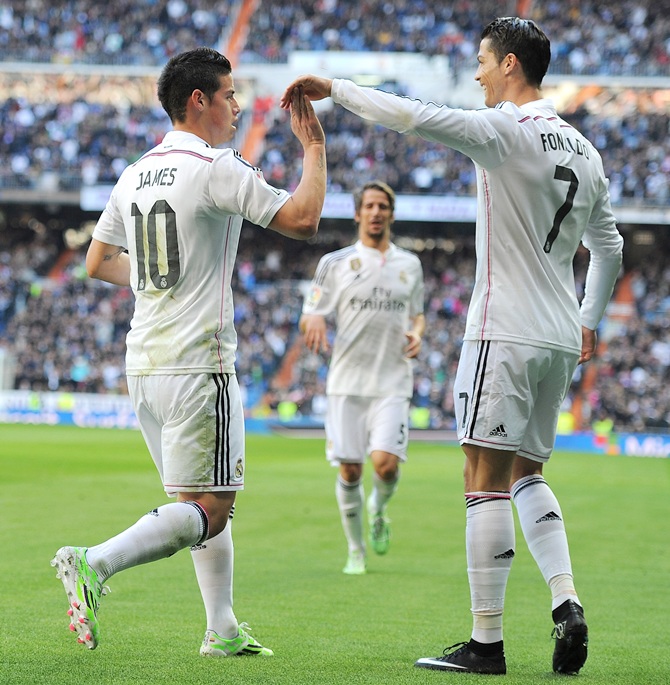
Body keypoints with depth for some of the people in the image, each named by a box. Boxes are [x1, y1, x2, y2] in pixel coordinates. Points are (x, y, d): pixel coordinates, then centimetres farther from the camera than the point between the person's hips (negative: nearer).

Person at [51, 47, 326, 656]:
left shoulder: (135, 175, 13)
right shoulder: (216, 170, -11)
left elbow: (98, 262, 20)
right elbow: (303, 219, -14)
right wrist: (314, 146, -2)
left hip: (145, 362, 9)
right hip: (198, 365, -9)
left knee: (209, 504, 15)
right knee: (210, 508, -7)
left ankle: (223, 629, 15)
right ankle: (93, 565, -20)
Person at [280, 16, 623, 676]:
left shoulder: (506, 132, -12)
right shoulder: (583, 149, 13)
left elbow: (412, 116, -22)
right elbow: (608, 247, 24)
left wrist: (333, 87, -8)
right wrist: (589, 320, 37)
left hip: (505, 334, -8)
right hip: (560, 339, 8)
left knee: (486, 481, -5)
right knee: (526, 476, 17)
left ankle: (486, 642, -5)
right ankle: (566, 603, 0)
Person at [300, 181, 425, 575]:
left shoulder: (410, 264, 11)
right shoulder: (335, 263, 5)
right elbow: (309, 318, 6)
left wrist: (417, 334, 3)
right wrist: (314, 321, -18)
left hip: (393, 383, 0)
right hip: (347, 380, 0)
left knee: (386, 463, -16)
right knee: (350, 470, -2)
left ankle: (378, 509, 19)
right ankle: (356, 551, 15)